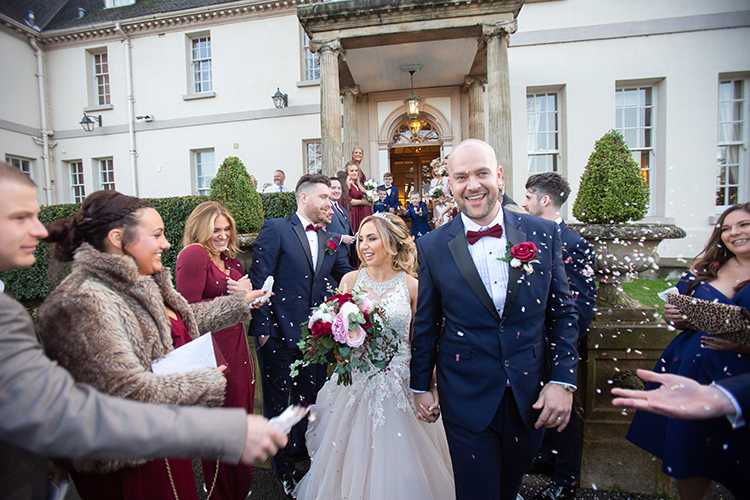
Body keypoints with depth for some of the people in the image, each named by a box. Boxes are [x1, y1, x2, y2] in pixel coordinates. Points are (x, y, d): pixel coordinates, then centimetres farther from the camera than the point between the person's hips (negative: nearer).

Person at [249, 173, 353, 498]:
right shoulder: (275, 229, -9)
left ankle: (302, 449, 47)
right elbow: (259, 280, -13)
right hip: (278, 336, -4)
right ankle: (284, 471, 38)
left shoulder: (329, 240, 8)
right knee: (278, 404, 15)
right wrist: (263, 328, -15)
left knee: (309, 401, 20)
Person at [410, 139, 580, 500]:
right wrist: (419, 385, 4)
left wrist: (562, 380, -5)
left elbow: (563, 312, 2)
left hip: (531, 398, 3)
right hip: (466, 400, -2)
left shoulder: (543, 234, -5)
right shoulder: (432, 247, -9)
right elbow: (425, 324, -1)